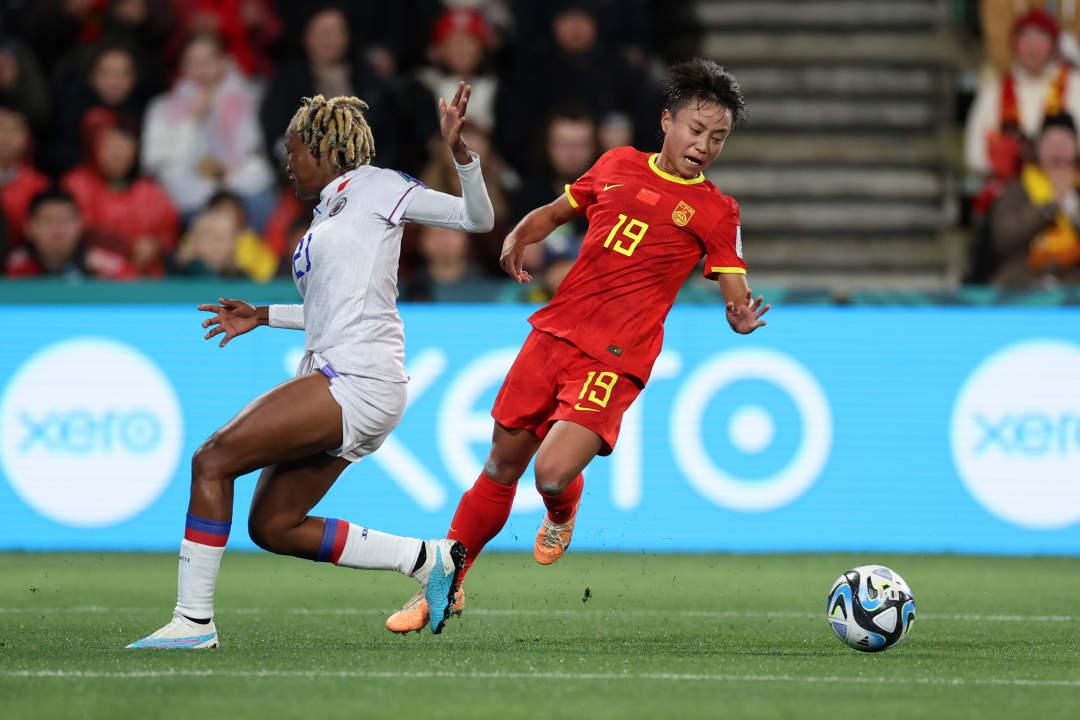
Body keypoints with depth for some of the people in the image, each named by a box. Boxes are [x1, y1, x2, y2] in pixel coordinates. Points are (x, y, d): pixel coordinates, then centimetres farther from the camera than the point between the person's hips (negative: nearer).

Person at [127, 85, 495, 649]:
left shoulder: (373, 188, 0)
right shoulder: (327, 215, 24)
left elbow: (477, 218, -4)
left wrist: (458, 149, -19)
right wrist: (262, 317, 30)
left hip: (357, 381, -10)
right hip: (334, 380, 10)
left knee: (212, 460, -15)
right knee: (273, 528, 6)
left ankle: (193, 619, -15)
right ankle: (427, 559, 9)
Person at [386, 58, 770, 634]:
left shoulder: (715, 212, 2)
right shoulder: (618, 165, 11)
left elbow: (736, 293, -1)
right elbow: (557, 210, 24)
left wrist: (742, 318, -24)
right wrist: (519, 237, 3)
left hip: (614, 361, -4)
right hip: (554, 330, 4)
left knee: (553, 472, -21)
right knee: (502, 464, 9)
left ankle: (562, 515, 18)